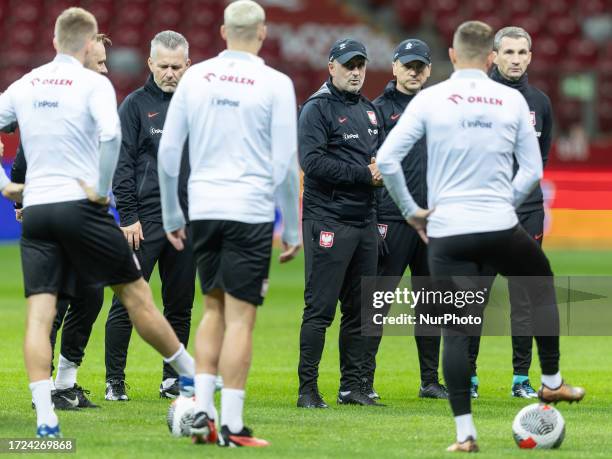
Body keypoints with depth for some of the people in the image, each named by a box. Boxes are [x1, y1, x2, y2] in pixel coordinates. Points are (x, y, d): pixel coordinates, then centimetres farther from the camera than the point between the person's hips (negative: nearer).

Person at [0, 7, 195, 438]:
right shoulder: (93, 83, -5)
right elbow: (111, 134, -22)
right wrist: (103, 189, -11)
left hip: (35, 208, 4)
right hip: (80, 205, -4)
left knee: (39, 314, -1)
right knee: (135, 293, 9)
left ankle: (44, 414, -12)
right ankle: (191, 372, 21)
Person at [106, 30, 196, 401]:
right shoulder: (136, 105, 0)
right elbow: (122, 164, -4)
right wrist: (128, 217, -11)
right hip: (145, 219, -4)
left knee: (180, 305, 7)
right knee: (127, 302, -5)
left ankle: (173, 379, 15)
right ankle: (115, 380, 0)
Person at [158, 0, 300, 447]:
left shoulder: (195, 76, 6)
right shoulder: (275, 84, -5)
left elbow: (168, 150, 8)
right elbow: (286, 163, -6)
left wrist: (172, 216, 17)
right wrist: (292, 229, 2)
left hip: (202, 209, 4)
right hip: (250, 210, -4)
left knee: (214, 310, 17)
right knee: (240, 317, -1)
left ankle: (201, 412, 9)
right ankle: (232, 426, -1)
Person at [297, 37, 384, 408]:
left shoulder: (369, 110, 19)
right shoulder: (317, 109, -6)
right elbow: (314, 161, -17)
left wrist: (382, 169, -1)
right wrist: (365, 174, -16)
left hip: (365, 222, 8)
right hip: (328, 221, -8)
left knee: (359, 309, 10)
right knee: (320, 308, -9)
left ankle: (353, 386, 17)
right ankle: (308, 389, -7)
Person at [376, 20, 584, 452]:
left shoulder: (429, 99, -2)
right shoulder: (512, 101, 2)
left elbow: (387, 160, -6)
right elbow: (533, 170, 6)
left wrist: (411, 210, 5)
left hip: (446, 233, -1)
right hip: (501, 229, 1)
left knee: (456, 331, 4)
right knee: (542, 281, 29)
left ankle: (465, 432, 1)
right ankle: (552, 382, 32)